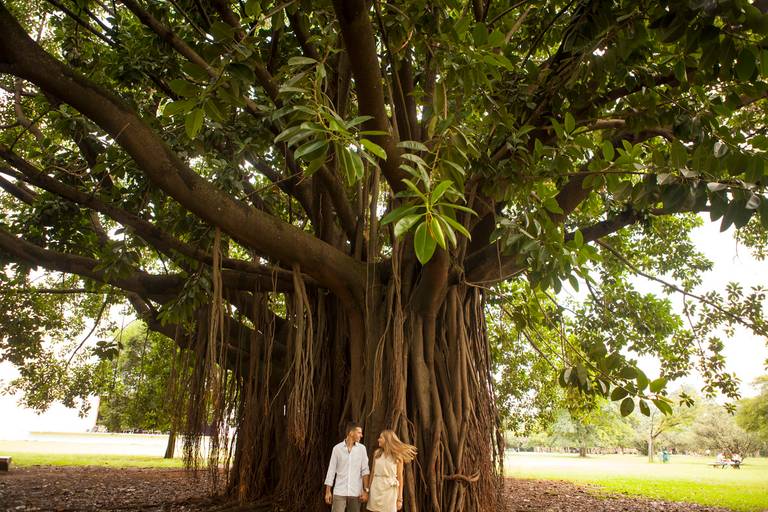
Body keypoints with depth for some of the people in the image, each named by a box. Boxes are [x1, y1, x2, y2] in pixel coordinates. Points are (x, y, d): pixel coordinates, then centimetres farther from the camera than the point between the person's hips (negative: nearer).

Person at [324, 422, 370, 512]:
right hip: (339, 491, -1)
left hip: (355, 492, 1)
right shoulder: (337, 448, -1)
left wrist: (365, 490, -6)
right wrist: (328, 491, 1)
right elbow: (331, 470, 2)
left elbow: (365, 470, 0)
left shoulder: (361, 448, 1)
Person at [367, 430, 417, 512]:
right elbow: (372, 472, 12)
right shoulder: (377, 453, 7)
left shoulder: (397, 456, -1)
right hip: (376, 489, 3)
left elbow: (400, 477, -1)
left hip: (389, 490, -3)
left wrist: (400, 498, -3)